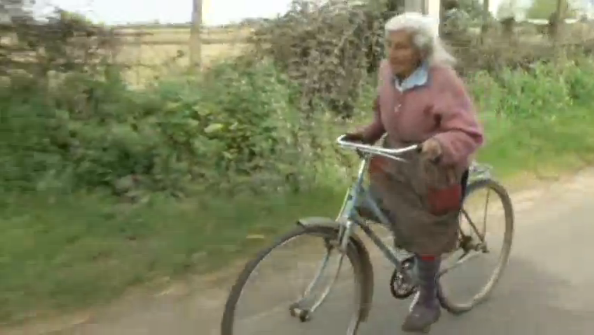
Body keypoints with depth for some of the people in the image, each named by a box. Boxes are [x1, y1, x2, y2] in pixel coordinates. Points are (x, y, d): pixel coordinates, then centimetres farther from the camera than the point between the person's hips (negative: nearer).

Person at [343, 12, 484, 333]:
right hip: (396, 160, 6)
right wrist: (367, 133, -6)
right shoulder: (388, 70, -8)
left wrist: (441, 145, -49)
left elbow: (470, 133, -30)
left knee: (424, 235, 3)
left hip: (433, 168, -6)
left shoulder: (443, 81, -28)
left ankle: (428, 303, 28)